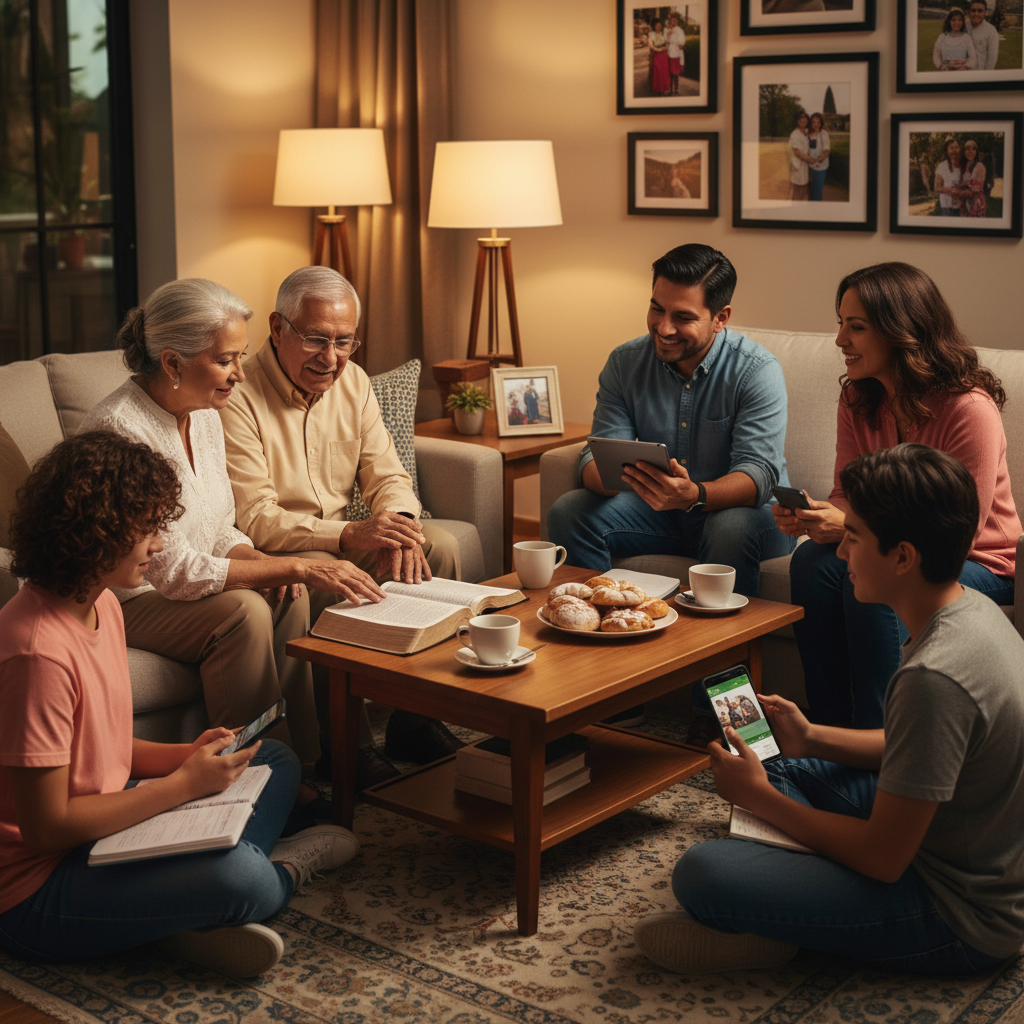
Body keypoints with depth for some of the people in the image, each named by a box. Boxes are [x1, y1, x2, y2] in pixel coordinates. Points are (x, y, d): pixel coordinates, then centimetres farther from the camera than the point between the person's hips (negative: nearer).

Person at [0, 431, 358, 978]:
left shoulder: (101, 605, 4)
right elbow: (46, 827, -24)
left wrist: (184, 755, -3)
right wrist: (185, 783, -18)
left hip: (100, 831, 11)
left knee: (276, 762, 14)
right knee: (242, 880, -31)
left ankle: (196, 918, -8)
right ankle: (283, 866, 7)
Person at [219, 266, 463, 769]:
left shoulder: (353, 382, 5)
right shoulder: (237, 397, -18)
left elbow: (387, 475, 5)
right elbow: (254, 520, -23)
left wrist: (399, 528, -20)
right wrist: (348, 536, -37)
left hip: (342, 538, 7)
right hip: (267, 555, -7)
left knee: (441, 546, -11)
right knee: (331, 576, -36)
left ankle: (415, 719, -5)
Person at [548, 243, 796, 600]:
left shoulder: (757, 370, -15)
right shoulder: (624, 363, -2)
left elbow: (759, 474, -24)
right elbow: (596, 455, -7)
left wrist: (694, 496, -45)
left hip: (745, 508, -4)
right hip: (659, 512, 4)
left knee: (732, 529, -37)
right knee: (569, 513, -17)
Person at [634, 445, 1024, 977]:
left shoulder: (933, 678, -31)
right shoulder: (972, 609, 0)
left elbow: (883, 859, -23)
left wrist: (758, 796, -11)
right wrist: (812, 738, 7)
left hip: (961, 922, -10)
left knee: (700, 874, -24)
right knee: (786, 767, 21)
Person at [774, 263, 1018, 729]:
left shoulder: (969, 409, -23)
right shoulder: (858, 399, -1)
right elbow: (848, 495, 3)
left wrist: (851, 528, -31)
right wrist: (811, 515, -22)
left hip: (978, 565, -6)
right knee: (811, 561, -23)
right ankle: (830, 729, -16)